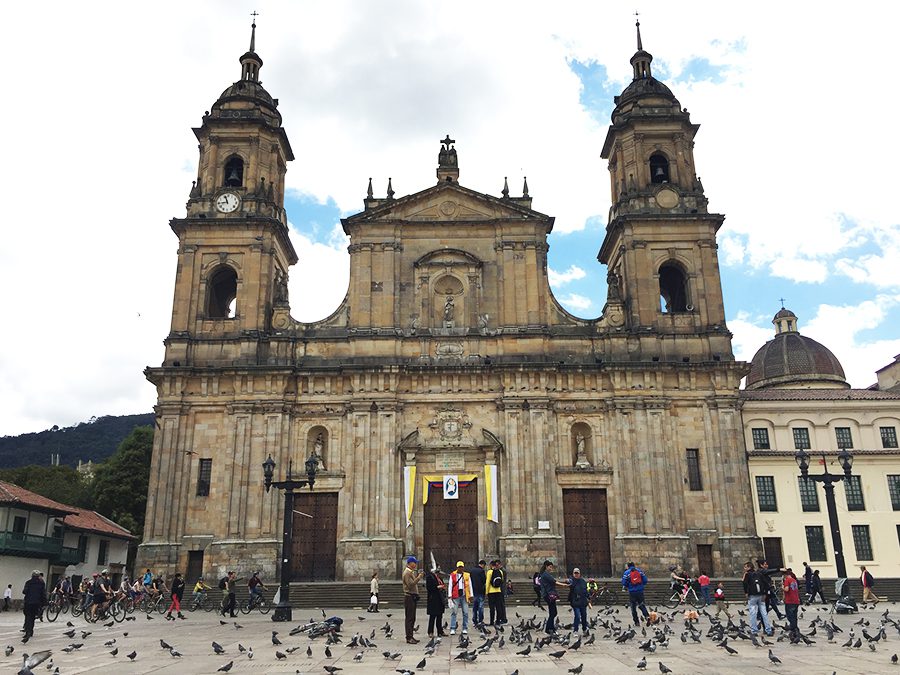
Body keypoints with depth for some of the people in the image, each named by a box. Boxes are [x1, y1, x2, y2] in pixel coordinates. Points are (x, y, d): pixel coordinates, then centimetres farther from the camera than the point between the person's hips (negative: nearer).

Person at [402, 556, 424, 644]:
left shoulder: (412, 572, 19)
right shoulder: (407, 572, -13)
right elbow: (411, 584, -22)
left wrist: (419, 575, 10)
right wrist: (419, 577, -19)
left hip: (413, 597, 10)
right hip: (409, 596, -10)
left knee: (412, 618, 12)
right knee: (409, 618, -8)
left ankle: (411, 636, 18)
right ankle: (409, 638, -7)